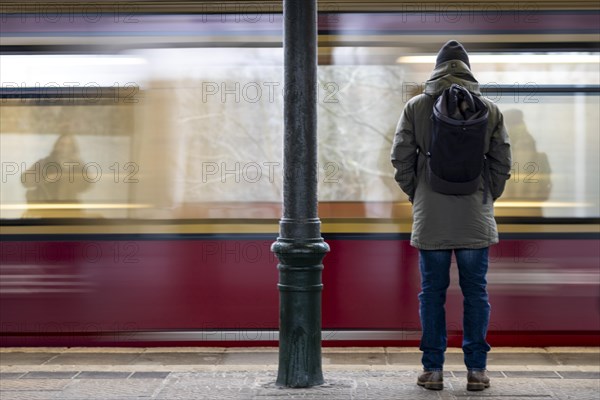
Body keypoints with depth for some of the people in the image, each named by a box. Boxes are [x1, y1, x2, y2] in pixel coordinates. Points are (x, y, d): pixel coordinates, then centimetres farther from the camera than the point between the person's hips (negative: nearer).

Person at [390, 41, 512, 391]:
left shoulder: (416, 107, 0)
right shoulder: (490, 109, 3)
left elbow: (401, 158, -1)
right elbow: (503, 162, 4)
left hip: (430, 218, 0)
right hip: (476, 218, 1)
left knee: (432, 293, 6)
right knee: (476, 293, 7)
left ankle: (433, 369, 9)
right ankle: (476, 369, 9)